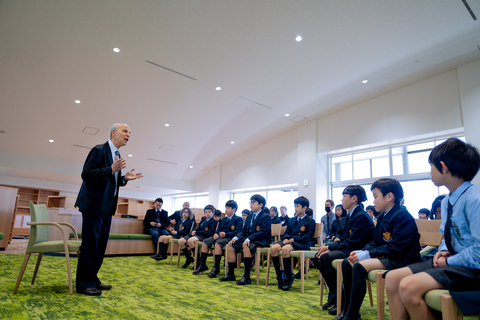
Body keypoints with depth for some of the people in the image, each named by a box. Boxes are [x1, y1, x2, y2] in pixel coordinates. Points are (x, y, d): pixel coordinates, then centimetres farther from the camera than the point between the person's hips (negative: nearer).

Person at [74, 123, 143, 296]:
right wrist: (111, 169, -27)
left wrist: (125, 178, 4)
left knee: (100, 245, 13)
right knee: (90, 244, -2)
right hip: (94, 204, -9)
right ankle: (84, 283, 9)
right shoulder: (99, 150, -10)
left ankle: (92, 279, 24)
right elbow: (86, 174, -18)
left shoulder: (117, 155, 15)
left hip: (107, 206, 9)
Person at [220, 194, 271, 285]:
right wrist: (236, 237, -6)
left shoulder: (266, 217, -8)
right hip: (248, 239, 9)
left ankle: (247, 277, -26)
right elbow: (244, 231, 15)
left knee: (246, 247, -36)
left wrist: (249, 239, -30)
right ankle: (230, 274, 4)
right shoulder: (250, 216, 17)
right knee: (231, 246, -5)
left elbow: (263, 233, -20)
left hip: (261, 241, -8)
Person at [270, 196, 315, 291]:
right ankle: (279, 275, -14)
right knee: (273, 248, -25)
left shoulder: (310, 221, 7)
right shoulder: (292, 220, 26)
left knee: (285, 249, -37)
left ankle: (288, 277, -23)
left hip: (302, 244, -6)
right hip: (289, 241, 6)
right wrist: (285, 238, -5)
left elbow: (309, 236, -6)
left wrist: (294, 239, -17)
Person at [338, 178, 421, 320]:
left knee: (360, 266, -28)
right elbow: (375, 243, 15)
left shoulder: (403, 216, -16)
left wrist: (366, 255, -21)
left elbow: (395, 249, -23)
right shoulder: (382, 216, 13)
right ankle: (347, 308, 7)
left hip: (402, 259, -10)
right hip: (385, 255, 10)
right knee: (347, 263, -1)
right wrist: (360, 252, -4)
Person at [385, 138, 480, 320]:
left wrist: (448, 261, -12)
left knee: (409, 286, -28)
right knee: (392, 279, -3)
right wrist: (443, 251, 3)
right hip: (450, 260, 9)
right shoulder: (446, 202, 8)